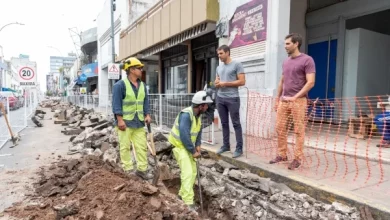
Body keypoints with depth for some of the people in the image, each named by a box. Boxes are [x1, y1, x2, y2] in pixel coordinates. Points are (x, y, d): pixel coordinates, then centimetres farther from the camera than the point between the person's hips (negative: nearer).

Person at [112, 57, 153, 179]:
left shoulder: (142, 85, 11)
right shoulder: (120, 85, -10)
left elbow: (145, 101, 14)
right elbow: (116, 103, -13)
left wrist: (147, 115, 3)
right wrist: (120, 119, -17)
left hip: (139, 122, 6)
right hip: (125, 121, -6)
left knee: (142, 146, 8)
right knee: (125, 146, 4)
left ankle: (142, 169, 18)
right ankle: (128, 170, 16)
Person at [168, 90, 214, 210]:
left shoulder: (198, 115, 0)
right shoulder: (186, 115, -29)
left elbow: (199, 131, 10)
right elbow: (184, 136, -32)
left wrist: (198, 146, -2)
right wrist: (193, 151, -22)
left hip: (188, 145, 9)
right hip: (179, 145, -9)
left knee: (193, 172, 13)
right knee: (187, 173, -15)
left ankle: (183, 194, 30)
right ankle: (188, 203, -9)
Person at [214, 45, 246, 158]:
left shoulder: (237, 65, -2)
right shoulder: (219, 67, 18)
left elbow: (242, 81, -9)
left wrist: (225, 83, -12)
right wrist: (217, 83, 3)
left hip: (232, 98, -6)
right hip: (220, 98, 6)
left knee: (236, 123, -2)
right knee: (224, 123, 10)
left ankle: (239, 148, 4)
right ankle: (226, 145, 20)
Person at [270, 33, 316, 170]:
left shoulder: (307, 60, -2)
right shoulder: (286, 62, 18)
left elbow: (310, 82, -10)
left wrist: (295, 97, -16)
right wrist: (277, 99, 17)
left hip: (298, 101, -6)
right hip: (283, 101, 6)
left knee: (298, 130, -1)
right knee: (280, 128, 6)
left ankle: (297, 158, 8)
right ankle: (282, 154, 18)